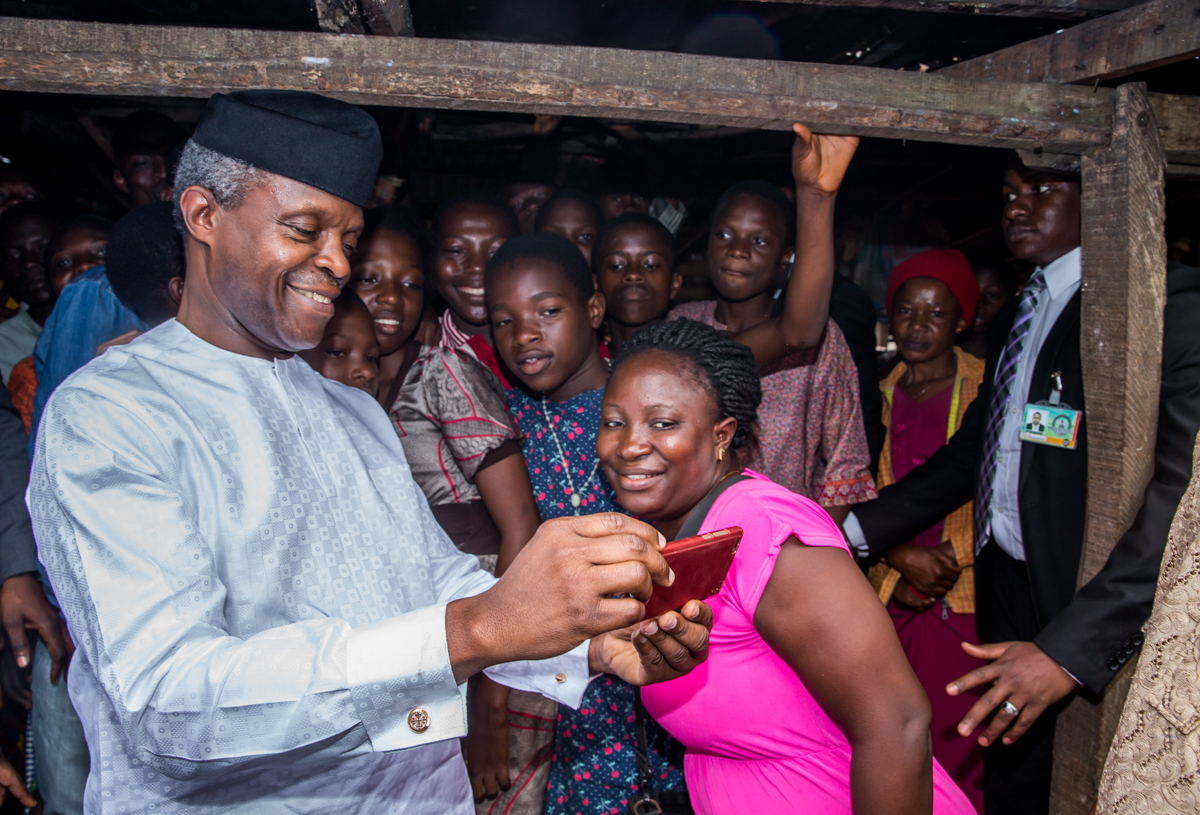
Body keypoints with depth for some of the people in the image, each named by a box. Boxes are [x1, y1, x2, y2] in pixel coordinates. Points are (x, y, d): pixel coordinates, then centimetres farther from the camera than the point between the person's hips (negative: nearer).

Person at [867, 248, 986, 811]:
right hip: (891, 591, 4)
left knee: (955, 742, -2)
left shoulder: (987, 389, -2)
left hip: (966, 592, -3)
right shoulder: (880, 396, 10)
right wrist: (904, 558, -6)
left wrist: (951, 555, -11)